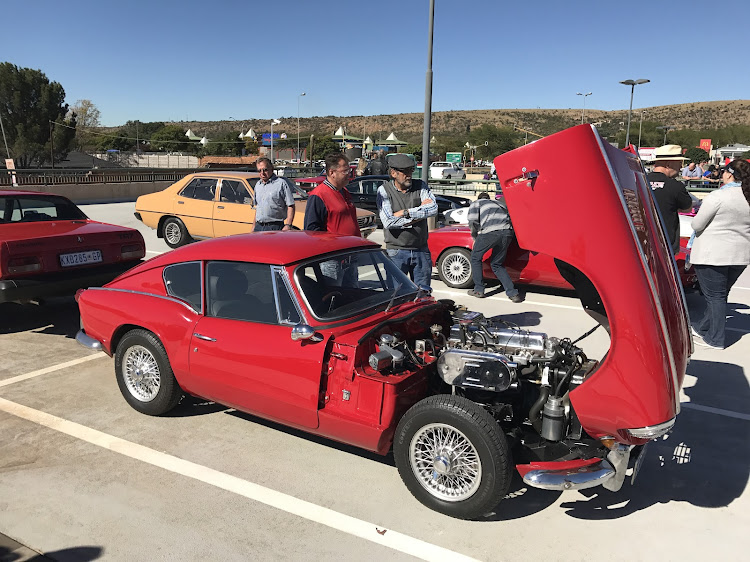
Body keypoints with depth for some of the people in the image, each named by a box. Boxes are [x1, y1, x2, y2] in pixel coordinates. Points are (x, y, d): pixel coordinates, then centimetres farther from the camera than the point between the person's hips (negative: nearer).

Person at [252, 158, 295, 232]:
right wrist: (254, 225, 20)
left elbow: (291, 206, -7)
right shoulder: (257, 185, 18)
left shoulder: (282, 183, -2)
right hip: (259, 227, 6)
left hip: (275, 227, -6)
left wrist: (288, 225, -17)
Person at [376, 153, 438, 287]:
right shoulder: (384, 190, -3)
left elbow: (434, 209, -12)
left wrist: (405, 213, -16)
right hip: (396, 252, -3)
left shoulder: (420, 186, 5)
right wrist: (421, 210, -11)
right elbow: (388, 222, -16)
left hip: (421, 251, 3)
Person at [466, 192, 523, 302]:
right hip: (508, 232, 5)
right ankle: (513, 293, 8)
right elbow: (511, 218, 26)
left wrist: (475, 237, 22)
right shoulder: (500, 203, 38)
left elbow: (473, 222, 7)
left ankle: (479, 290, 19)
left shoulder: (476, 203, 23)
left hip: (491, 231, -5)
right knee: (496, 265, 19)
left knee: (475, 258, 18)